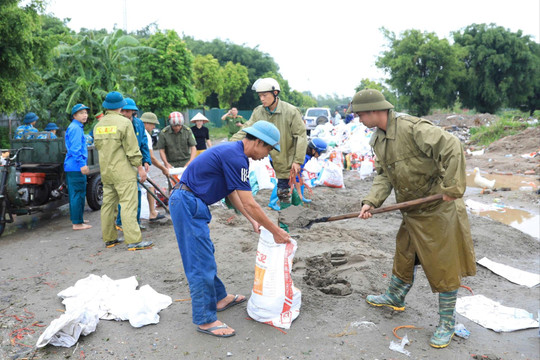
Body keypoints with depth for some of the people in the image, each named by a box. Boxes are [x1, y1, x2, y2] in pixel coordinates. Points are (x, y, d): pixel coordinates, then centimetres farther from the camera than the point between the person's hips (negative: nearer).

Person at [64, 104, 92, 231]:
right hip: (76, 167, -11)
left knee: (75, 194, 17)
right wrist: (82, 164, -23)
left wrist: (82, 164, 30)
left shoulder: (77, 127, 21)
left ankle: (76, 219, 27)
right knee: (78, 194, -7)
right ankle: (77, 223, -3)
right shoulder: (76, 128, -12)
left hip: (72, 167, 11)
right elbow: (75, 148, -20)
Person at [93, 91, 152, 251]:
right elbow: (132, 149, -12)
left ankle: (109, 238, 21)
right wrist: (140, 167, -5)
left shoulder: (98, 126, 11)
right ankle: (134, 240, -9)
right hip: (123, 171, -7)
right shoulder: (124, 122, -10)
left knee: (108, 204, 12)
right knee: (128, 204, -8)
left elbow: (98, 146, 19)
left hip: (105, 171, 7)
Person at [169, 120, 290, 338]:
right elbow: (250, 204, -20)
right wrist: (276, 232, -10)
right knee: (201, 262, -4)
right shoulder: (236, 158, -21)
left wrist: (253, 221, 16)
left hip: (190, 203, 11)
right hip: (187, 203, -11)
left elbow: (232, 193, 18)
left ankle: (219, 298, 35)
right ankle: (205, 320, 7)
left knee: (205, 254, 20)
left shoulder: (233, 153, 11)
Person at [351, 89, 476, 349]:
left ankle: (447, 323, 23)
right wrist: (371, 201, -11)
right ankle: (395, 298, 46)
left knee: (443, 266, 5)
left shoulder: (412, 127, -24)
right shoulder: (378, 140, 4)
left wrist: (451, 188, -25)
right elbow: (383, 176, 4)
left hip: (437, 210, -8)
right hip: (411, 212, 8)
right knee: (403, 256, 23)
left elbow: (452, 147, -28)